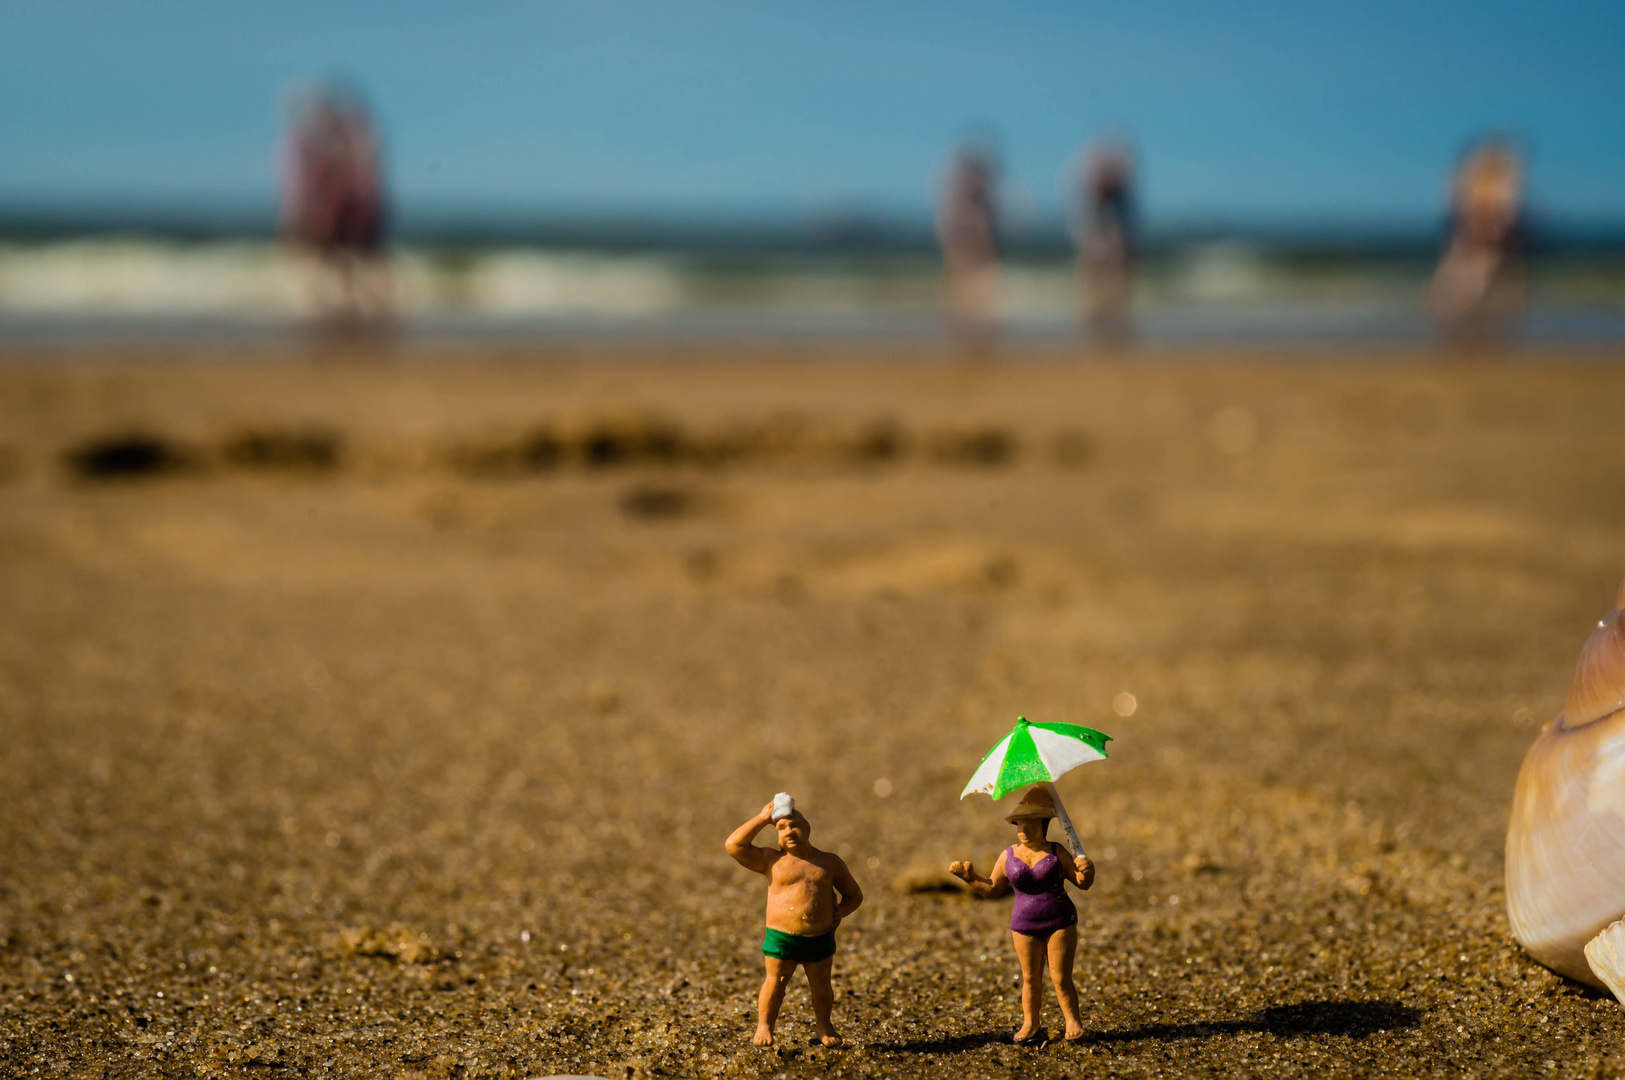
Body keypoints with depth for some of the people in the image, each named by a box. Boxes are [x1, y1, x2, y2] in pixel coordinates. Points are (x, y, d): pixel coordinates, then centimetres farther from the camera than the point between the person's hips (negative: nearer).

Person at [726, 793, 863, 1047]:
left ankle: (823, 1025, 32)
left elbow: (854, 894, 17)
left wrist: (841, 911, -5)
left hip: (821, 939, 2)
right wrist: (762, 818, -4)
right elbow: (734, 845, -9)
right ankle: (764, 1026, 15)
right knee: (775, 981, -1)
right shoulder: (771, 860, 1)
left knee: (821, 985, 12)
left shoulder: (830, 863, 7)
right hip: (781, 938, -2)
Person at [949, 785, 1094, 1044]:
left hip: (1060, 924, -2)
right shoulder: (1008, 856, 2)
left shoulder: (1057, 853, -2)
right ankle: (1031, 1026, 13)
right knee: (1030, 978, 4)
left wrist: (1086, 869, -23)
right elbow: (992, 890, 8)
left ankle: (1073, 1023, 9)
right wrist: (970, 877, -5)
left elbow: (1083, 883, -2)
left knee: (1061, 978, -3)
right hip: (1025, 926, 2)